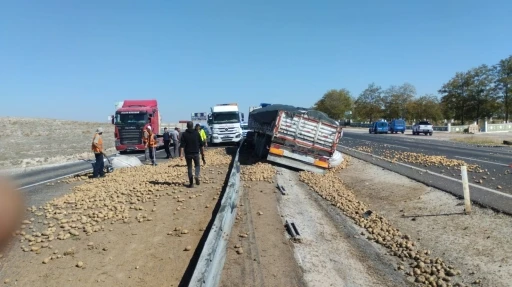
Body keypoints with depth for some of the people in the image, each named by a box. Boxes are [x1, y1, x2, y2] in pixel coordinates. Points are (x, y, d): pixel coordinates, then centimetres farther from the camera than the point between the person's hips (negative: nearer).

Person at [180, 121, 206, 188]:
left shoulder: (184, 134, 0)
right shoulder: (197, 133, 2)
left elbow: (182, 145, -11)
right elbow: (201, 145, 2)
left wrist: (181, 154, -17)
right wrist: (202, 153, 8)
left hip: (188, 153, 0)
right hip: (196, 153, 0)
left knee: (189, 167, 11)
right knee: (197, 165, 17)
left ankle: (191, 183, 8)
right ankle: (197, 176, -13)